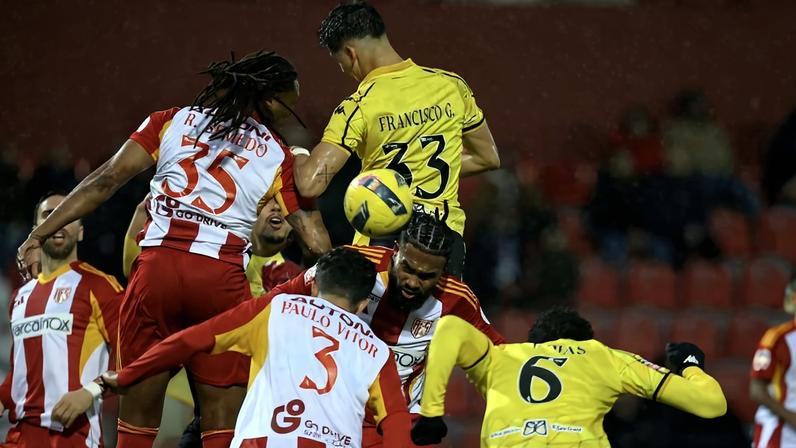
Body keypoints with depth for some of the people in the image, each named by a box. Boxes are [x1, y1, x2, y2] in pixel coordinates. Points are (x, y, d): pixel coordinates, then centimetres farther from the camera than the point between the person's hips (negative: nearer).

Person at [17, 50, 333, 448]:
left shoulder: (172, 121, 15)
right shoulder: (277, 156, 14)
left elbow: (105, 180, 7)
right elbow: (313, 235, 9)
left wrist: (38, 236, 7)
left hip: (158, 265, 1)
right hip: (224, 277, -1)